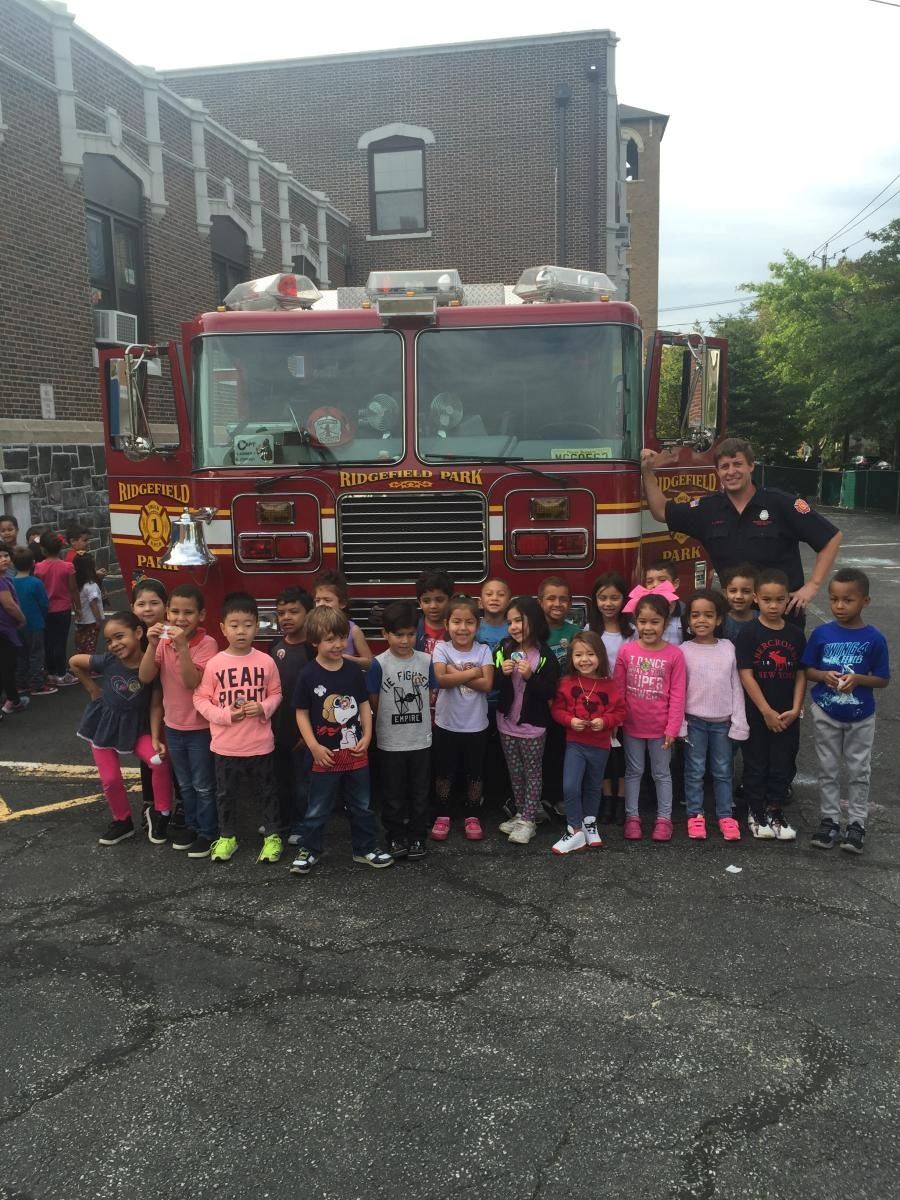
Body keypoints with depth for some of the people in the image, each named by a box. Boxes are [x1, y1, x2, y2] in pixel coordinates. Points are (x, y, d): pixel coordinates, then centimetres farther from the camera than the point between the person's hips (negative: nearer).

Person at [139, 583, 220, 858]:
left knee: (203, 785, 7)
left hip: (200, 726, -5)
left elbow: (193, 682, -27)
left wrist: (182, 647, -35)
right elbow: (145, 678, -11)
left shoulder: (207, 643, -17)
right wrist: (152, 645, -23)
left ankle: (207, 832, 20)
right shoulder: (164, 640, -2)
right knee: (185, 784, 20)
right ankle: (191, 825, 35)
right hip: (173, 724, 5)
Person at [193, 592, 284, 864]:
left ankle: (272, 835, 30)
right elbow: (201, 698, -3)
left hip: (260, 744, 0)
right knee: (226, 793, 16)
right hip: (225, 745, 0)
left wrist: (263, 708, -15)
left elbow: (276, 694, 4)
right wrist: (225, 715, -16)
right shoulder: (214, 664, -8)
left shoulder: (266, 662, -6)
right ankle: (227, 837, 34)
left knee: (266, 791, 13)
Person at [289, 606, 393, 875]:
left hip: (355, 752, 4)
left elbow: (364, 705, 7)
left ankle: (365, 848, 29)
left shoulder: (353, 671, -2)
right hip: (326, 755, -3)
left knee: (362, 806, 16)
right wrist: (314, 746, -13)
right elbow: (301, 713, -7)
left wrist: (367, 736, -4)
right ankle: (308, 850, 26)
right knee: (318, 809, 10)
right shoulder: (308, 675, -12)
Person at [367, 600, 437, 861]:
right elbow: (373, 702, -3)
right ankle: (396, 838, 25)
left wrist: (415, 716, 2)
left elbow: (430, 697, 8)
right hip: (390, 742, -2)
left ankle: (417, 838, 25)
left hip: (421, 740, 2)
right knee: (393, 794, 10)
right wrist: (393, 716, 2)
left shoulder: (425, 661, -2)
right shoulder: (379, 664, -11)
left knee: (419, 793, 12)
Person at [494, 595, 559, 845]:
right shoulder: (504, 649, -1)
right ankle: (520, 814, 27)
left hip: (533, 725, -4)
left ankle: (528, 820, 12)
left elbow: (550, 692, -16)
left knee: (532, 773, 6)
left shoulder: (545, 655, -14)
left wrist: (530, 676, -28)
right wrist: (502, 672, -16)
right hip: (507, 723, 5)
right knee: (515, 773, 15)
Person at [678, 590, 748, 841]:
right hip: (695, 720, -2)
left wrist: (739, 722, 0)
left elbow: (736, 686, 3)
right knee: (695, 770, 6)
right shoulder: (684, 650, -6)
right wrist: (679, 723, -8)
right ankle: (695, 815, 16)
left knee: (723, 771, 10)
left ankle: (725, 816, 20)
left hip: (723, 720, 2)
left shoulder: (728, 648, 0)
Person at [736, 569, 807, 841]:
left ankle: (775, 813, 26)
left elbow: (800, 674, 4)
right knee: (756, 764, 9)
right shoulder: (749, 632, -10)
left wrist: (795, 709, -7)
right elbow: (745, 675, -13)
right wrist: (767, 711, -14)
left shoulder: (795, 634, 2)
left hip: (787, 715, 3)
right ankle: (755, 813, 23)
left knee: (783, 764, 11)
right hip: (757, 713, -3)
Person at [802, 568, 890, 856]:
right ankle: (829, 819, 24)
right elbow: (806, 670, 1)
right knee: (828, 769, 12)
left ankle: (857, 823, 22)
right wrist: (824, 676, -19)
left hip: (860, 717, -1)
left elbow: (883, 679, -5)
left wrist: (858, 679, -22)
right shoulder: (821, 633, -8)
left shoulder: (874, 638, -11)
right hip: (826, 714, 1)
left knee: (859, 771, 10)